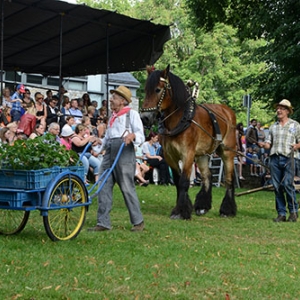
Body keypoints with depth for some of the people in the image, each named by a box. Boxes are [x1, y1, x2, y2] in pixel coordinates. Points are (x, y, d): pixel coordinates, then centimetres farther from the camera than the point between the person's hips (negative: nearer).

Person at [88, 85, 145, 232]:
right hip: (109, 152, 7)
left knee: (127, 187, -5)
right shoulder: (113, 116, 23)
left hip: (124, 152, -7)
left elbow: (141, 136, -7)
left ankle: (138, 221, 7)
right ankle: (103, 223, 5)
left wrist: (132, 135, -27)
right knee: (104, 188, 2)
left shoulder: (132, 114, 1)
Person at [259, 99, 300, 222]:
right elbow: (269, 143, 16)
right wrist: (263, 145, -6)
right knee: (277, 187, 2)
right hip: (274, 158, 4)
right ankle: (281, 213, 9)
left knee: (287, 184, -13)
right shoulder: (273, 126, 18)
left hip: (288, 158, -4)